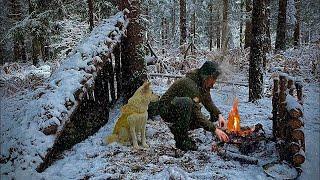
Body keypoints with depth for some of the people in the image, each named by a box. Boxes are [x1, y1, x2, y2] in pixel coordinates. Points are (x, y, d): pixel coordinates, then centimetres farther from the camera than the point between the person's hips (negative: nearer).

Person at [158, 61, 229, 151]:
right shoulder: (190, 84, -29)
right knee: (187, 102, -38)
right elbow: (196, 114, -32)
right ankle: (181, 140, -24)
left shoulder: (204, 84, -3)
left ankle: (177, 127, 10)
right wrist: (214, 130, -32)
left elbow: (208, 102, 10)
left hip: (181, 109, 8)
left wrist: (219, 115, -8)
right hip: (166, 109, -8)